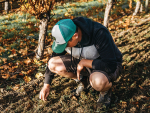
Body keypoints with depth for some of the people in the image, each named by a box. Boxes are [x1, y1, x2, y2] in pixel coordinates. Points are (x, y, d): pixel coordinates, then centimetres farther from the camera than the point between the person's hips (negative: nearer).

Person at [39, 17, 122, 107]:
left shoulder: (99, 34, -33)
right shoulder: (64, 36, -16)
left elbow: (111, 66, -35)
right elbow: (54, 58, 1)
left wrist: (83, 62, -30)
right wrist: (46, 85, 4)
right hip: (86, 63, 6)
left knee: (98, 81, -42)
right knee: (53, 64, -14)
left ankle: (105, 89, -3)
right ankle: (84, 80, 8)